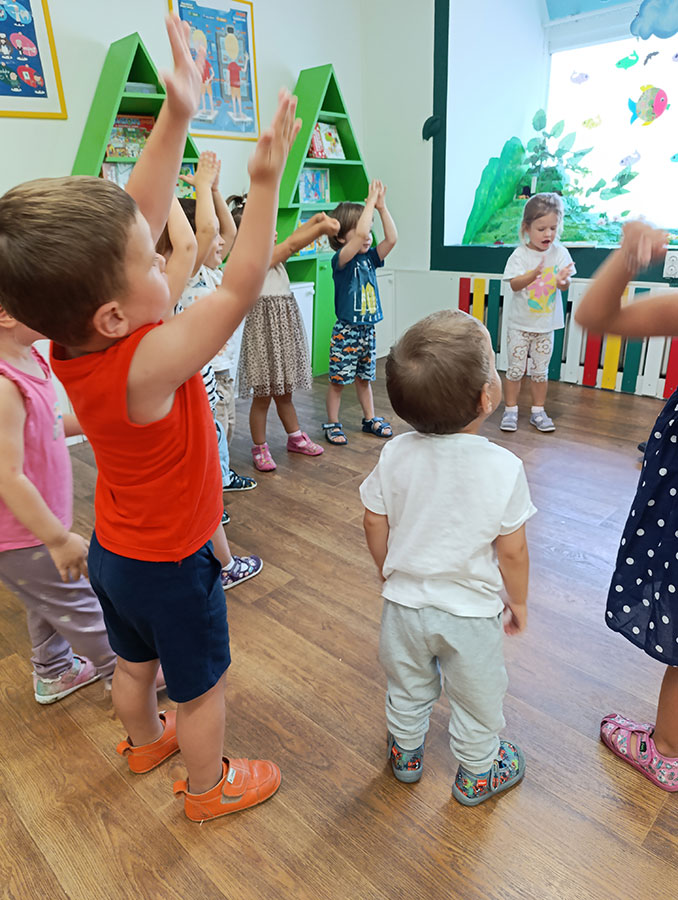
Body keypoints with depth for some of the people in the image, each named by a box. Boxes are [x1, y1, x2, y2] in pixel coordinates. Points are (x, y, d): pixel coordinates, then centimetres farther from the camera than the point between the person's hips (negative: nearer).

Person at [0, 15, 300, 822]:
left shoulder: (70, 339, -14)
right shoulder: (146, 364, -36)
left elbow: (135, 214, -11)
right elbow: (239, 291, -30)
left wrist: (176, 116, -13)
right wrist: (265, 180, -26)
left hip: (113, 548, 7)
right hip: (169, 565, -7)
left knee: (135, 661, 31)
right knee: (201, 685, 19)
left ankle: (144, 741, 58)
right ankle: (209, 787, 44)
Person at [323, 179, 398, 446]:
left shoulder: (369, 258, 7)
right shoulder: (340, 259, -13)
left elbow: (391, 238, -5)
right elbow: (360, 235, -28)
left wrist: (381, 206, -9)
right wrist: (370, 202, -19)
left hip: (368, 329, 6)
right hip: (346, 331, -6)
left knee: (364, 378, 18)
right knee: (338, 380, 3)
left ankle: (370, 419, 30)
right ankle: (332, 424, 16)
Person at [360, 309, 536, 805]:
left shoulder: (395, 454, -16)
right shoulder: (504, 467, -24)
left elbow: (375, 527, -6)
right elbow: (512, 551, -15)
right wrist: (519, 601, 3)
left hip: (405, 602, 3)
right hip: (472, 611, -2)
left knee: (407, 688, 26)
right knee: (477, 699, 24)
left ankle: (406, 753, 50)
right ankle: (477, 773, 46)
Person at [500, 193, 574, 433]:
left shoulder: (560, 253, 0)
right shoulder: (520, 255, -8)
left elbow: (565, 285, -3)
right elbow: (514, 284, -18)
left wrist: (562, 280, -27)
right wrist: (535, 274, -35)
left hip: (546, 325, 2)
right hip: (520, 324, -2)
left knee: (541, 370, 9)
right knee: (516, 369, 4)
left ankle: (538, 411, 20)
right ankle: (510, 410, 17)